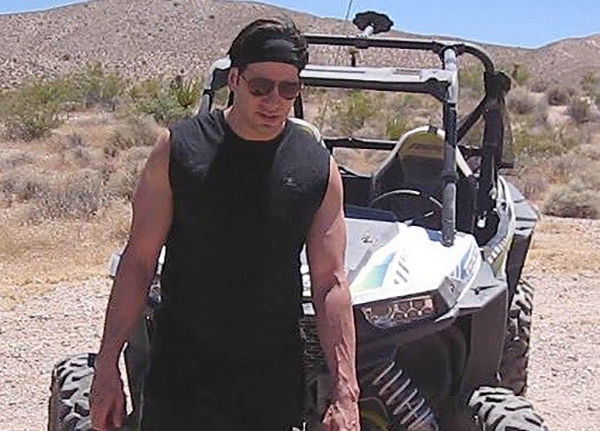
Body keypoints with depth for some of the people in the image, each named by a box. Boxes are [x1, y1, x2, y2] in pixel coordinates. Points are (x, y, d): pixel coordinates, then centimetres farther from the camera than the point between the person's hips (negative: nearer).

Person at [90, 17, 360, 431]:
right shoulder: (179, 148, -5)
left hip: (276, 381, 1)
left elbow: (331, 283, -2)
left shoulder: (317, 164, -2)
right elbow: (138, 263, -2)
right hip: (180, 373, -1)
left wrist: (346, 393, -6)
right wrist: (107, 365, -5)